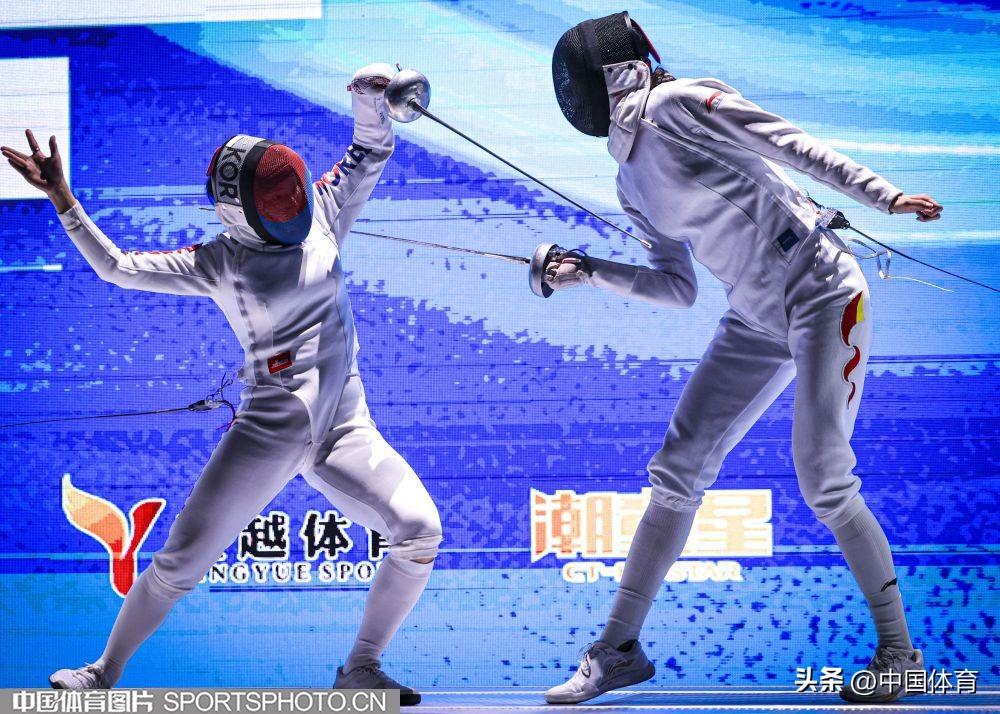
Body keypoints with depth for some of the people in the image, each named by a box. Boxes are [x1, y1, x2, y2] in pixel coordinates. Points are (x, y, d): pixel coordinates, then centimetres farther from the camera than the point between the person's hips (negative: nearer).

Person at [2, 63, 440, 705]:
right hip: (270, 429, -3)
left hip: (345, 424, 3)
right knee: (181, 562, -6)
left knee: (418, 530, -15)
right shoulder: (221, 261, -6)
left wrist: (368, 95, -15)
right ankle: (105, 674, 15)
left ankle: (360, 671, 0)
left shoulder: (320, 211, 1)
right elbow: (119, 268, -9)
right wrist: (61, 196, -17)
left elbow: (373, 149, 6)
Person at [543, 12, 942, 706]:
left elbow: (793, 145, -14)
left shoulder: (677, 104, -10)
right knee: (677, 471, 4)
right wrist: (590, 273, 5)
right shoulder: (633, 180, 11)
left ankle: (899, 651, 7)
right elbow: (678, 287, 14)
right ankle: (619, 650, 13)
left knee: (824, 483, -11)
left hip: (823, 295, -8)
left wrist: (885, 197, -22)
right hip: (756, 318, 8)